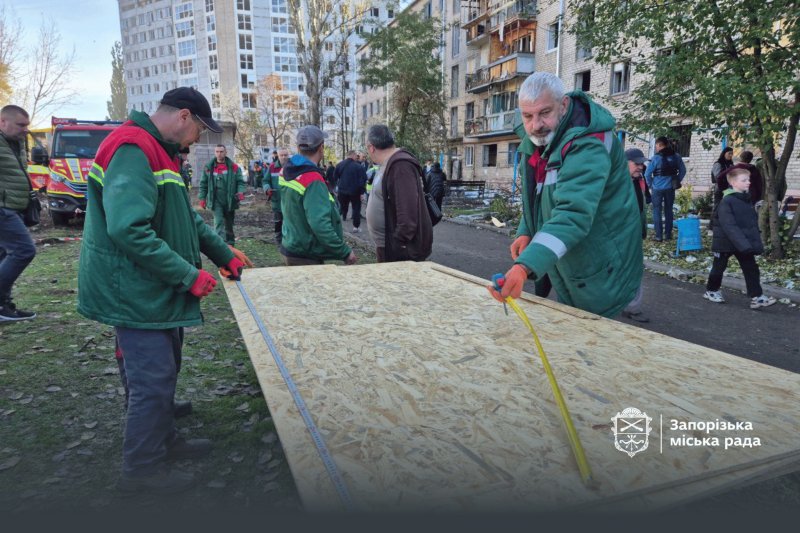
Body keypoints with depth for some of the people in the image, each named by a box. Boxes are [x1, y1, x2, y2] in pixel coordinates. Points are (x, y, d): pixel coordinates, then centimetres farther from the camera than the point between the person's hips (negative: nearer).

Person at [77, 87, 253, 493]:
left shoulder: (158, 153, 14)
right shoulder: (132, 150, -20)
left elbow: (187, 217, 20)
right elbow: (128, 230, -31)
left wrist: (225, 255, 14)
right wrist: (189, 275, -25)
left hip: (157, 290, 11)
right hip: (137, 292, -10)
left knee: (163, 372, 20)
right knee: (154, 381, 0)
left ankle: (163, 442, 38)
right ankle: (141, 469, 18)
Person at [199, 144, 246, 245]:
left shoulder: (234, 167, -1)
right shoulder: (209, 167, 2)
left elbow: (241, 182, -1)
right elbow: (203, 184, 8)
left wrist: (240, 192, -20)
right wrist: (202, 198, 4)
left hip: (230, 200, 1)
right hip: (216, 201, -1)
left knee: (229, 223, 14)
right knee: (219, 222, -11)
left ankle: (230, 243, 29)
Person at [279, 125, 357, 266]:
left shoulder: (287, 172, 3)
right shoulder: (313, 180, -24)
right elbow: (320, 225, -31)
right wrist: (345, 252, -24)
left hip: (291, 249, 9)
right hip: (306, 257, -9)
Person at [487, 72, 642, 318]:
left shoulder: (589, 145, -30)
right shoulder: (534, 139, -1)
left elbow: (573, 214, -44)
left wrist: (524, 267, -56)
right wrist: (525, 232, -4)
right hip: (562, 270, 8)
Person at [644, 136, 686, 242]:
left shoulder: (656, 157, -13)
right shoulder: (676, 156, 1)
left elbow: (647, 174, -12)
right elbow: (683, 171, 6)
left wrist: (650, 185, 1)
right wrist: (676, 181, 13)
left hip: (657, 188, -4)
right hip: (670, 188, 4)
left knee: (657, 211, 3)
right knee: (669, 211, 14)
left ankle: (659, 236, 0)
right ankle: (668, 234, 18)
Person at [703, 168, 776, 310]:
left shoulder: (747, 200, 5)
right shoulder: (726, 202, -20)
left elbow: (753, 223, 11)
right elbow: (730, 226, -27)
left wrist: (757, 242, 6)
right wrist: (744, 245, -32)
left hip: (745, 243, 7)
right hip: (725, 243, -7)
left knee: (751, 268, 2)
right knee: (719, 267, 10)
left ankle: (757, 297, 5)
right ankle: (711, 291, 28)